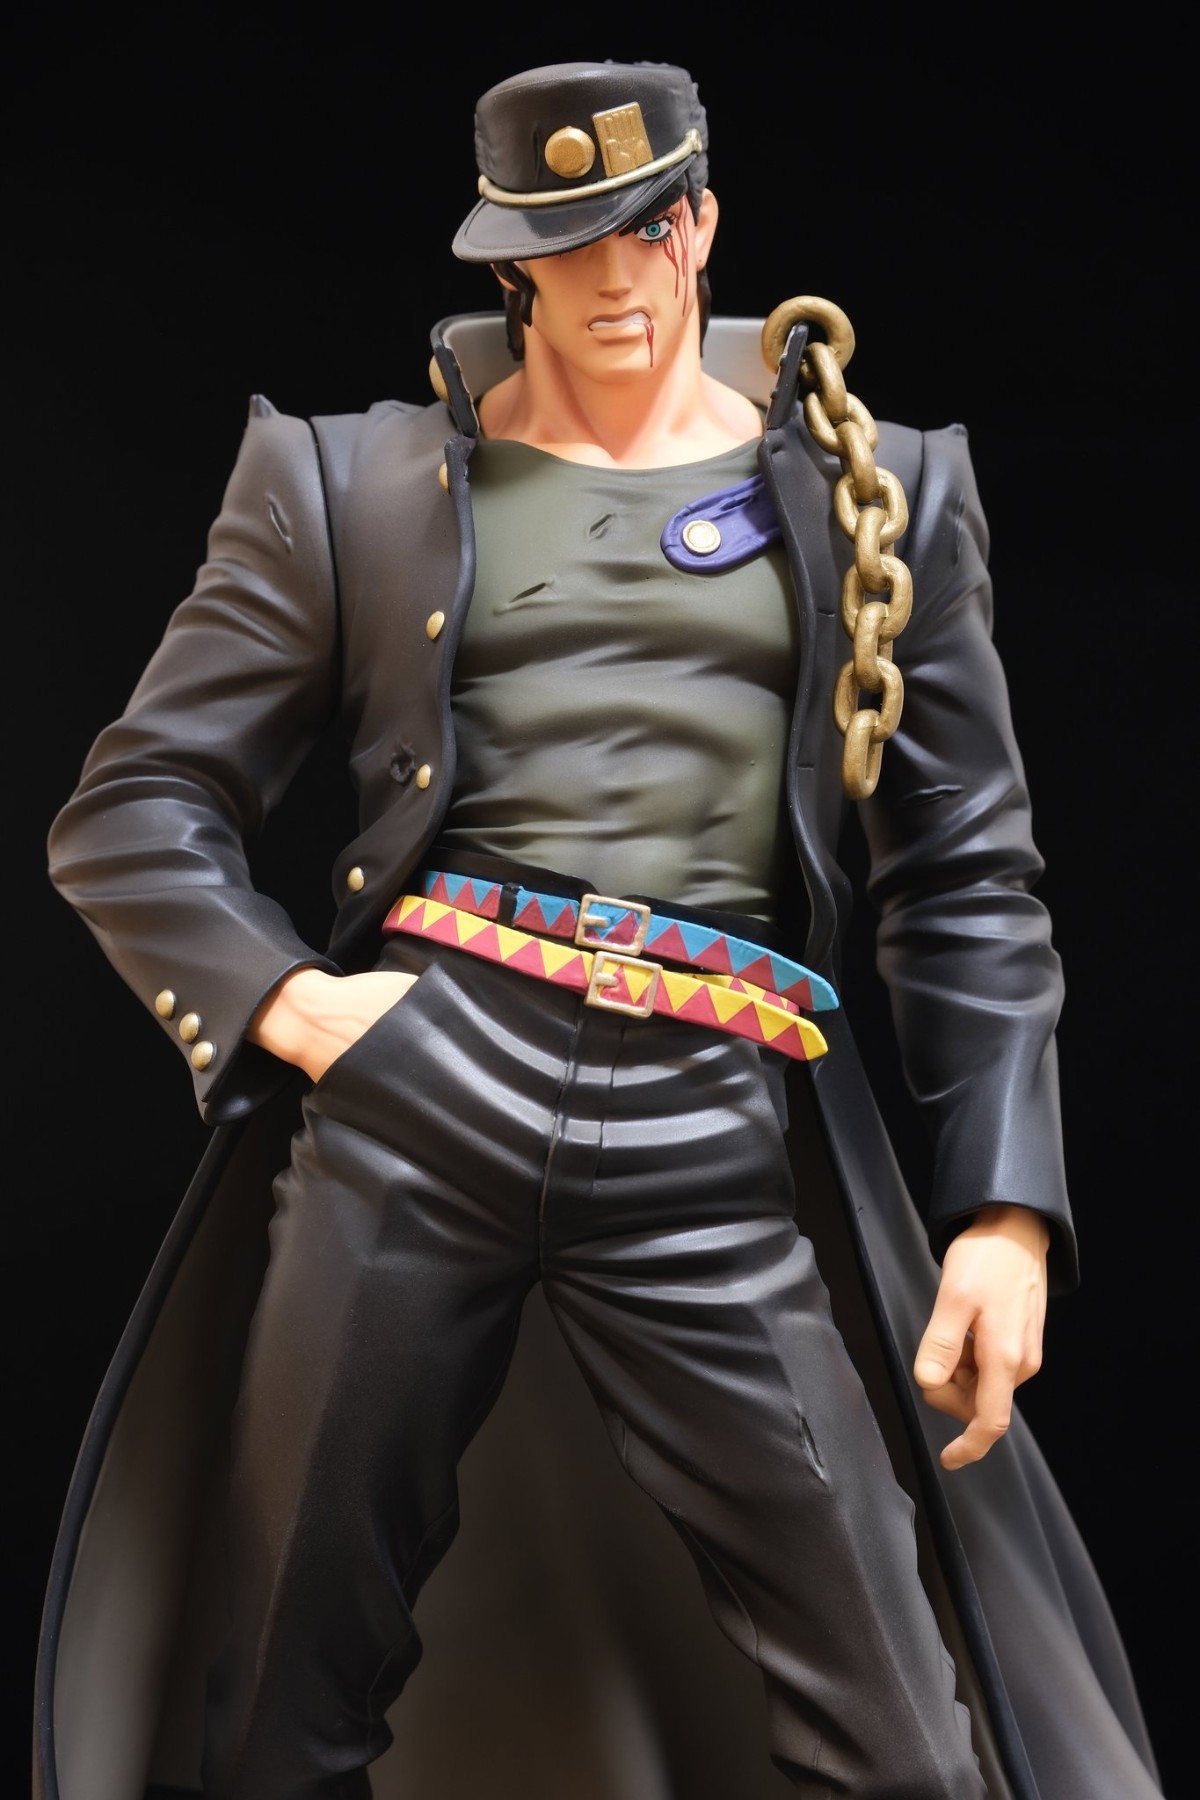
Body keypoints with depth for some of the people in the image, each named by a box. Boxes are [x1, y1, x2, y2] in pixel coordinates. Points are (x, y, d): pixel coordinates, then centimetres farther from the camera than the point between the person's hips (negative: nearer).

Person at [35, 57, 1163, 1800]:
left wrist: (1006, 1210, 1)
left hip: (724, 1137, 1)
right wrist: (286, 1000, -8)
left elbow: (971, 882, 12)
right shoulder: (360, 477, 12)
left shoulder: (880, 489, 14)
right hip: (411, 1085, 0)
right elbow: (129, 816, 10)